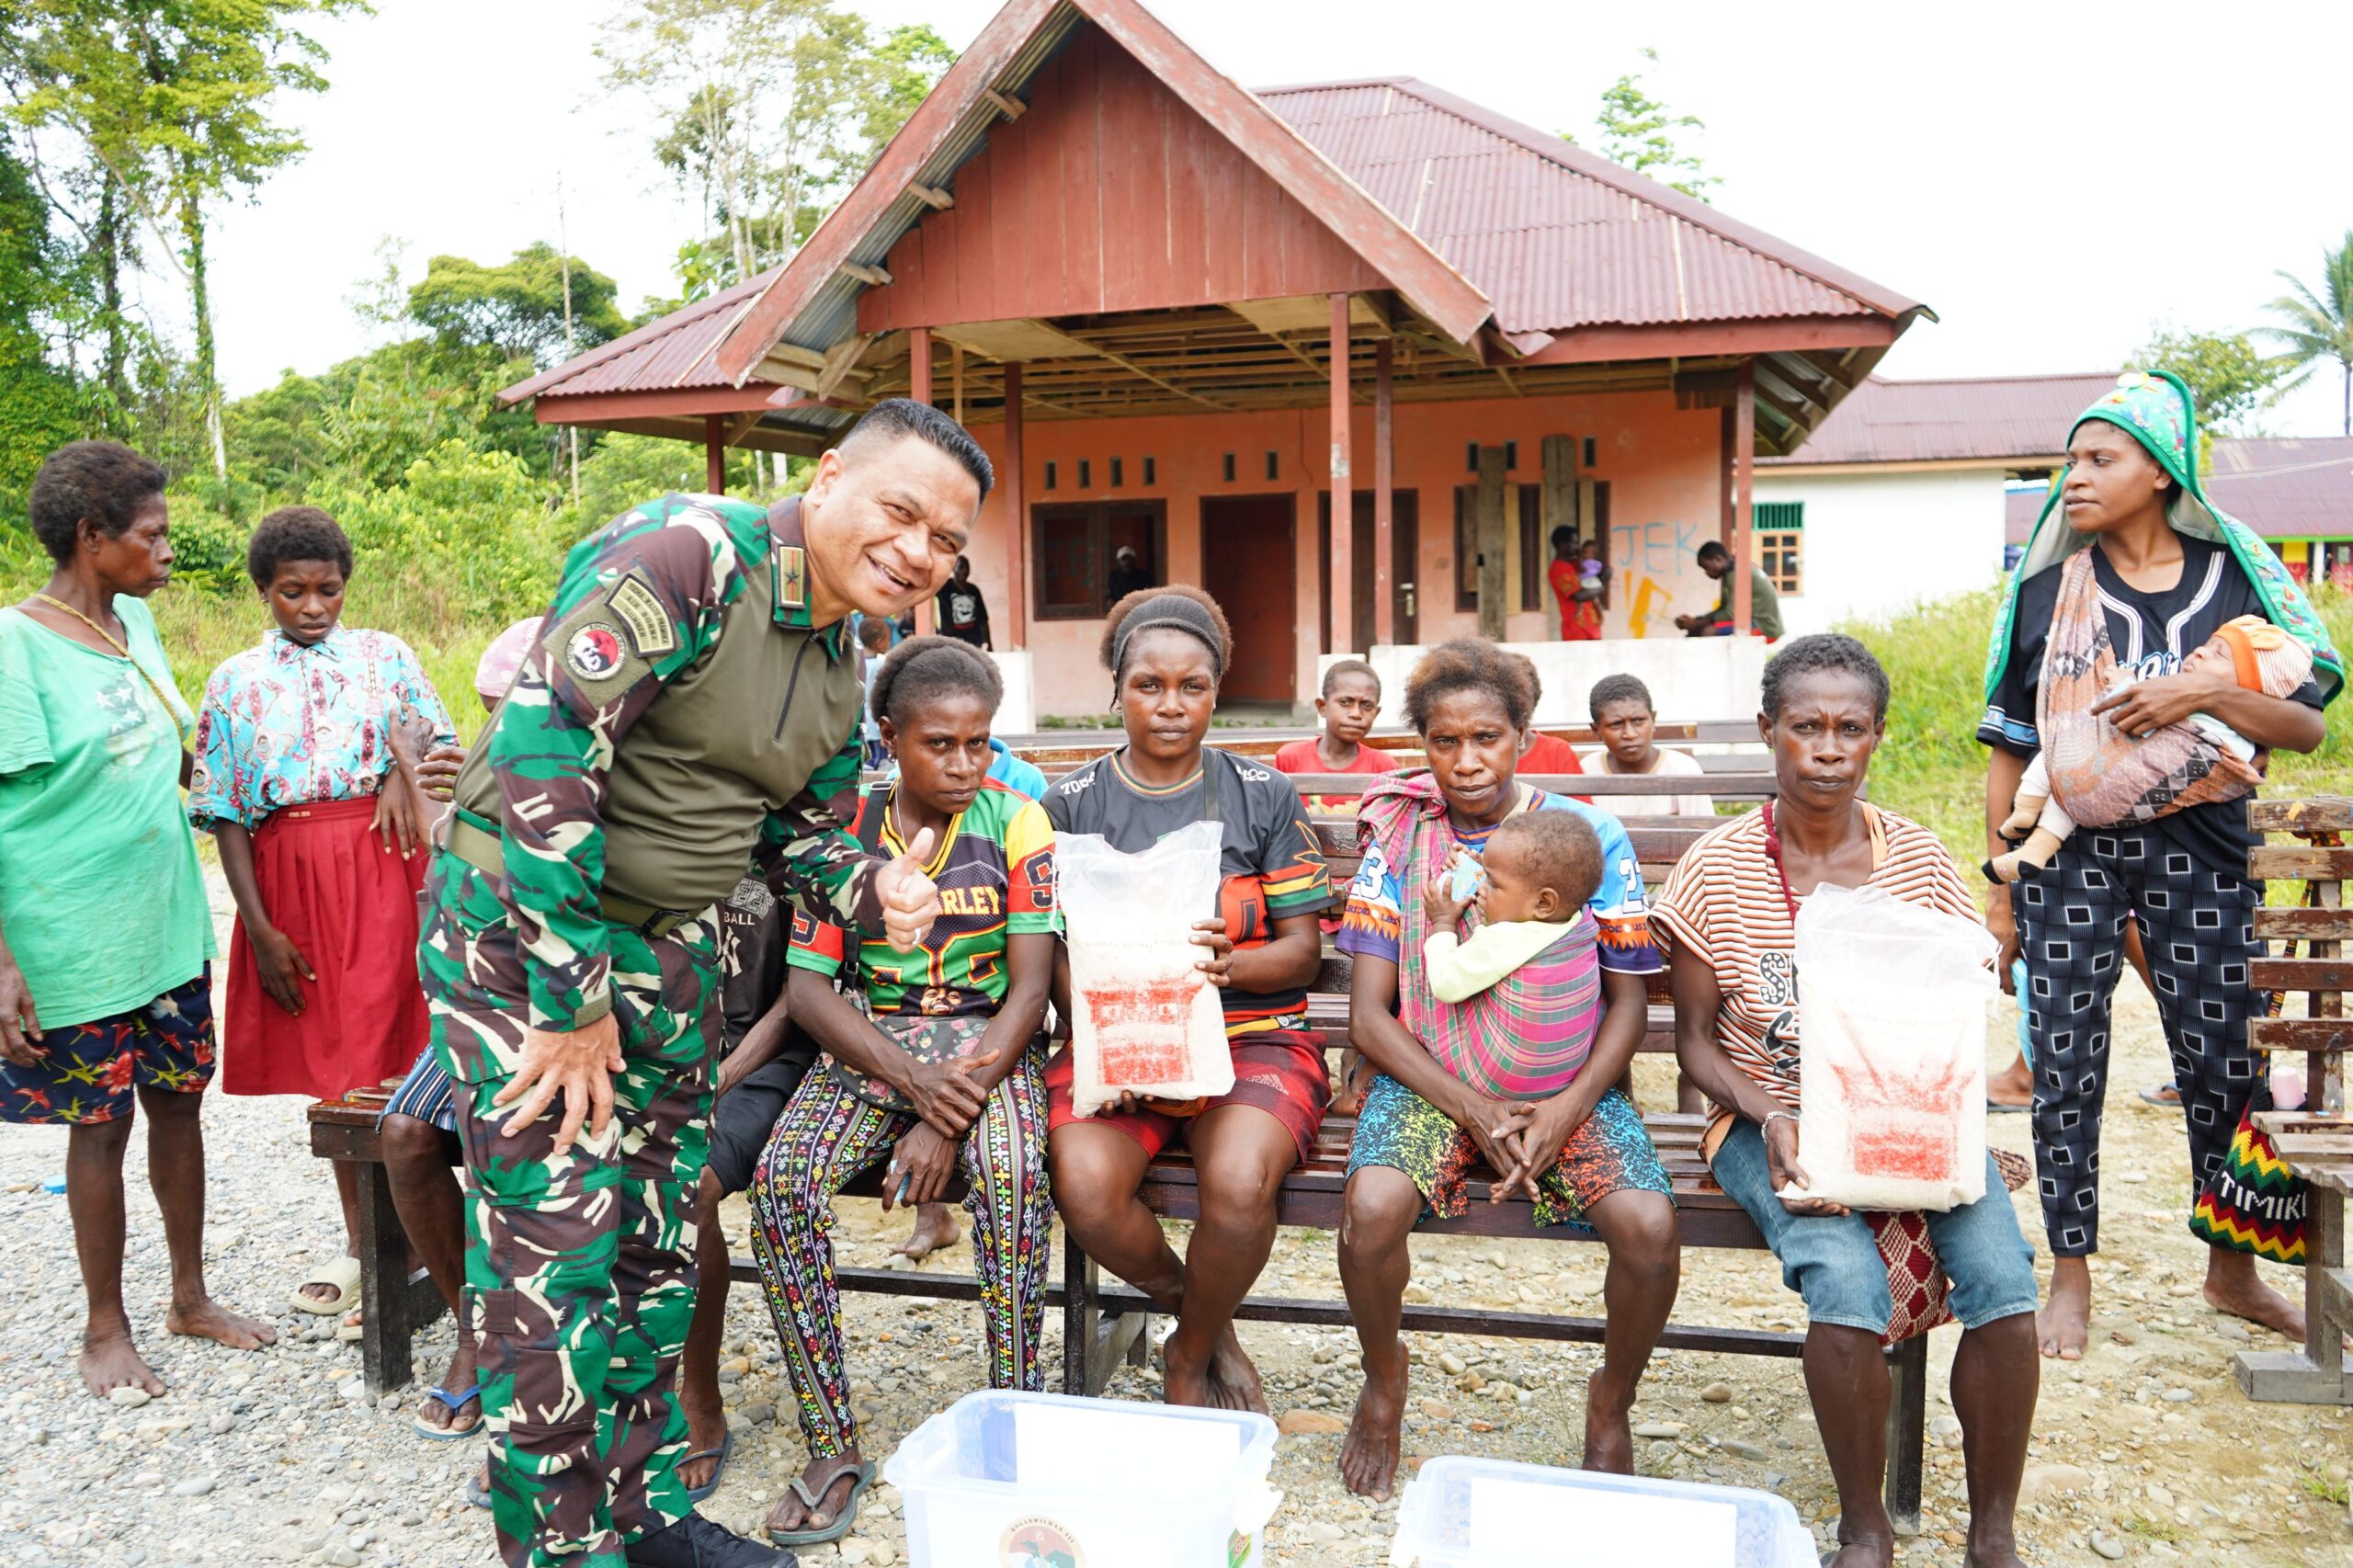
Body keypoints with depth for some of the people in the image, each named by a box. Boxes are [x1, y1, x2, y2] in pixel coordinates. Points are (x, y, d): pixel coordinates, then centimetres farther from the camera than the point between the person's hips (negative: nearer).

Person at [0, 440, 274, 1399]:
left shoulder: (136, 622, 6)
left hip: (168, 928, 6)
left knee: (178, 1103, 14)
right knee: (100, 1125, 6)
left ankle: (190, 1296, 31)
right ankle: (105, 1328, 24)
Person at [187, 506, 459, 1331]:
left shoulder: (385, 657, 7)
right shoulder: (234, 683, 8)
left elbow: (442, 744, 13)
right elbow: (225, 815, 5)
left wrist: (406, 772, -10)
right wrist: (259, 927, -3)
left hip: (380, 867, -2)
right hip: (290, 874, 2)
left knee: (376, 1053, -7)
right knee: (326, 1062, 8)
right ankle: (357, 1240, 20)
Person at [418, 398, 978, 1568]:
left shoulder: (842, 667, 7)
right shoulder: (687, 556, -21)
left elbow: (798, 831, 17)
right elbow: (541, 753, -27)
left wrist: (872, 893, -7)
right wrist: (570, 997, -22)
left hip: (670, 947, 8)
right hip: (522, 929, -8)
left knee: (657, 1243, 14)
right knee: (554, 1258, -6)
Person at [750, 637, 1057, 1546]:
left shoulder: (1016, 824, -2)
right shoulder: (846, 832, 2)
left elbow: (1030, 987, -7)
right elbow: (808, 988, -2)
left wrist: (949, 1118, -19)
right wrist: (914, 1080, -18)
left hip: (988, 1043, -2)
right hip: (868, 1044, 2)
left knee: (1013, 1179, -33)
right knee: (782, 1182, -25)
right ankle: (833, 1446, -14)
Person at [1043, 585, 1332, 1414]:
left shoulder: (1263, 795, 5)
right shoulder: (1072, 803, 7)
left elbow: (1302, 950, 3)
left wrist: (1226, 963, -19)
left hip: (1253, 1034, -1)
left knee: (1238, 1182, -32)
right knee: (1083, 1187, -30)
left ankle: (1189, 1355, 2)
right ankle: (1211, 1321, 4)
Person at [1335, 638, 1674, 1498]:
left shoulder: (1592, 834, 1)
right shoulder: (1399, 838, 0)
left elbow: (1628, 999, 2)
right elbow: (1369, 1013, -3)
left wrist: (1568, 1105, -15)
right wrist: (1472, 1109, -15)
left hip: (1567, 1084, 1)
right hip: (1430, 1076, 0)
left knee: (1650, 1226, -26)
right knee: (1372, 1205, -30)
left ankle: (1612, 1399, 7)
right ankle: (1383, 1379, 4)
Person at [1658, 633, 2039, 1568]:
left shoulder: (1921, 861, 4)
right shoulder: (1715, 871, -3)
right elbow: (1694, 1040, 2)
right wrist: (1770, 1119, -16)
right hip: (1773, 1121, -2)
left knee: (2003, 1282, -24)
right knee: (1847, 1282, -30)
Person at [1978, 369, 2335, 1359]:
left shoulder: (2234, 575, 2)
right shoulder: (2048, 585, 3)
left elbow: (2308, 724, 0)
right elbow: (2009, 748, 4)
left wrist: (2204, 694, -18)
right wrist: (1998, 892, 2)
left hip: (2199, 850, 0)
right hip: (2071, 849, 0)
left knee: (2221, 1063, 6)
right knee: (2067, 1065, 2)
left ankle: (2231, 1271, 27)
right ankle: (2070, 1279, 16)